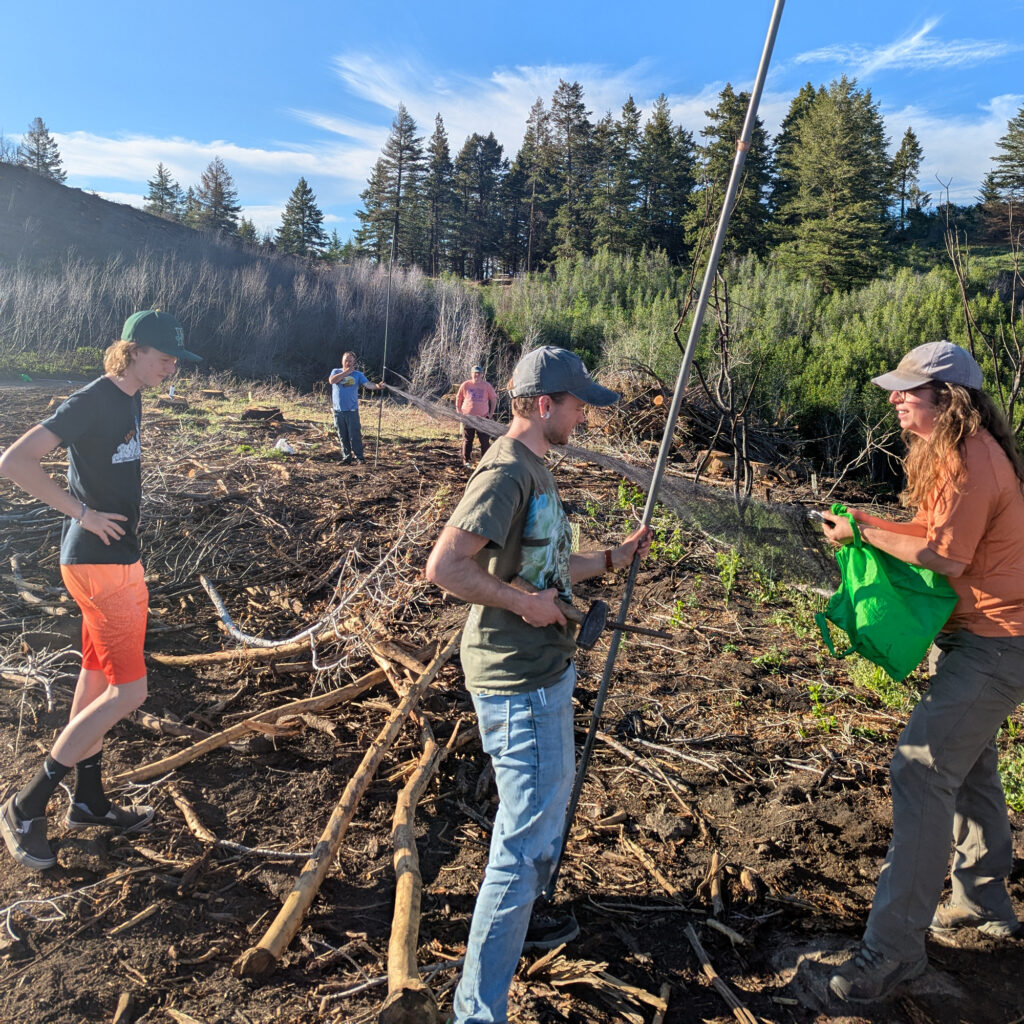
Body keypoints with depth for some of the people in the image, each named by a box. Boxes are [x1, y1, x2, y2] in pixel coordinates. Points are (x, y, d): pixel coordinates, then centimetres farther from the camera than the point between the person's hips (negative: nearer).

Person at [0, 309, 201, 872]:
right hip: (98, 562, -10)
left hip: (119, 557, 10)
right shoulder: (92, 401, -18)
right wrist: (81, 512, -20)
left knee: (97, 678, 16)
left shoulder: (131, 401, 10)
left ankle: (88, 802, 30)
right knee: (128, 690, -7)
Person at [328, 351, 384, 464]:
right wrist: (346, 372, -11)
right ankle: (346, 457, 16)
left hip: (352, 410, -2)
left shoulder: (357, 374, 6)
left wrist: (377, 386, -30)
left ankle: (359, 457, 1)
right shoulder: (336, 372, 9)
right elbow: (332, 380, -13)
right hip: (338, 410, 2)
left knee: (355, 435, -6)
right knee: (343, 436, 7)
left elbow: (367, 384, -9)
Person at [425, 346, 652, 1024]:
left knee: (548, 799, 27)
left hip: (545, 669, 11)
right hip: (520, 681, -11)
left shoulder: (535, 467, 12)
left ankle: (516, 922, 49)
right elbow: (444, 566, -29)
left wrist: (611, 559, 14)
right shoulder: (507, 470, -20)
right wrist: (524, 603, -23)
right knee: (530, 837, -2)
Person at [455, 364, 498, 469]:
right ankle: (465, 461, 18)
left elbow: (494, 399, 9)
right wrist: (459, 412, 4)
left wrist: (491, 413, 3)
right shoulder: (465, 385, 1)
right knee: (467, 441, 7)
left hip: (483, 417, 0)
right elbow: (458, 398, 10)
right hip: (467, 417, 0)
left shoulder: (486, 386, 1)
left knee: (485, 441, 0)